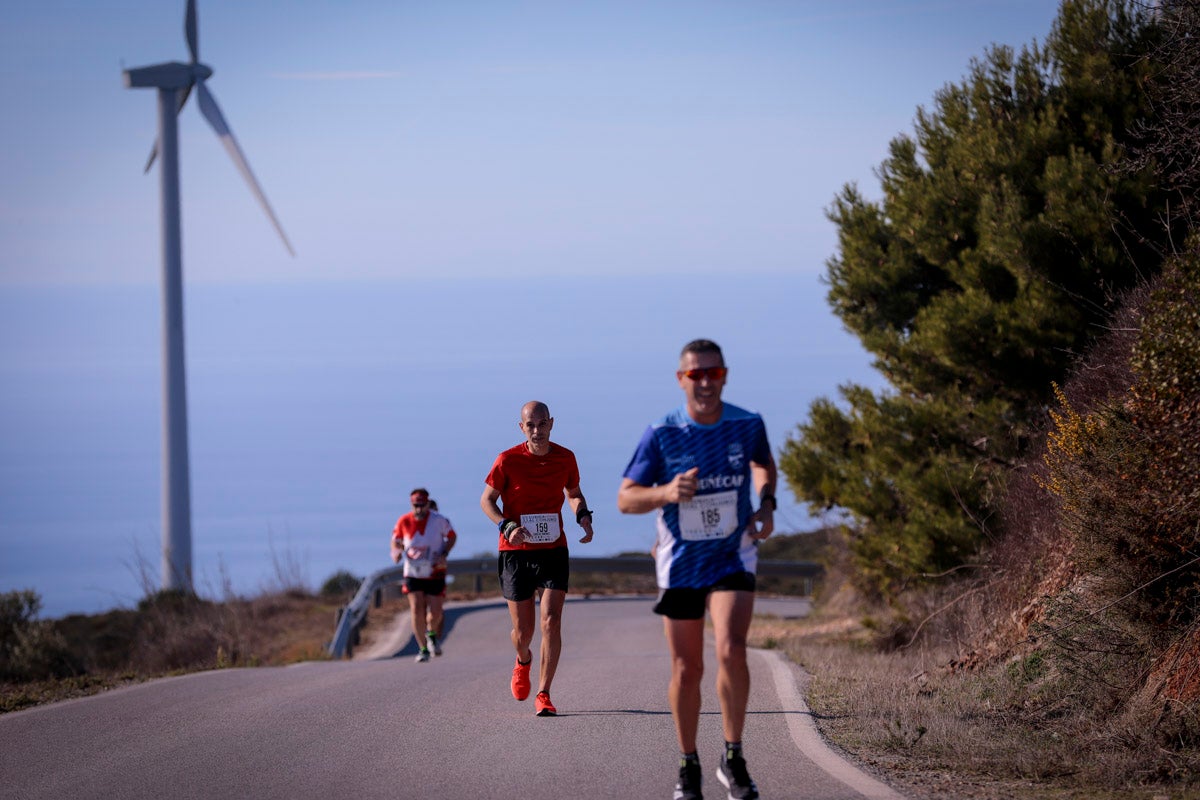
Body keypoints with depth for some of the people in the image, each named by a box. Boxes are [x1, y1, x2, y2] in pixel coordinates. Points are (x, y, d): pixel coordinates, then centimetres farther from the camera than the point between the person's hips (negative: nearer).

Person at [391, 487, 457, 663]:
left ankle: (432, 633, 34)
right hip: (413, 574, 1)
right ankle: (423, 649, -1)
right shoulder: (404, 522, -7)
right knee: (416, 610, -12)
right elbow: (396, 540, 8)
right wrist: (396, 552, -14)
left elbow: (452, 536, 4)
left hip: (435, 573, -1)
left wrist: (444, 555, -11)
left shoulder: (439, 520, -11)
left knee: (435, 613, -2)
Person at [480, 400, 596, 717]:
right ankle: (523, 661, 41)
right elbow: (486, 500, 0)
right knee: (522, 630, 3)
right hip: (515, 551, -1)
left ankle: (543, 695, -6)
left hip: (553, 551, 1)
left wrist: (583, 516, -2)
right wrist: (507, 527, -18)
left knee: (551, 622, -13)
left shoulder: (565, 458, 0)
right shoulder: (508, 460, -8)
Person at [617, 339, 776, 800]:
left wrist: (765, 504, -2)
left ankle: (733, 760, -8)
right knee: (686, 671, 5)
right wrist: (666, 493, -29)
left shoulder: (748, 425, -7)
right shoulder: (661, 434, -12)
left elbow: (764, 464, 17)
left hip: (734, 558, 0)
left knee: (731, 652, -21)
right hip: (680, 565, 0)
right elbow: (625, 499, -10)